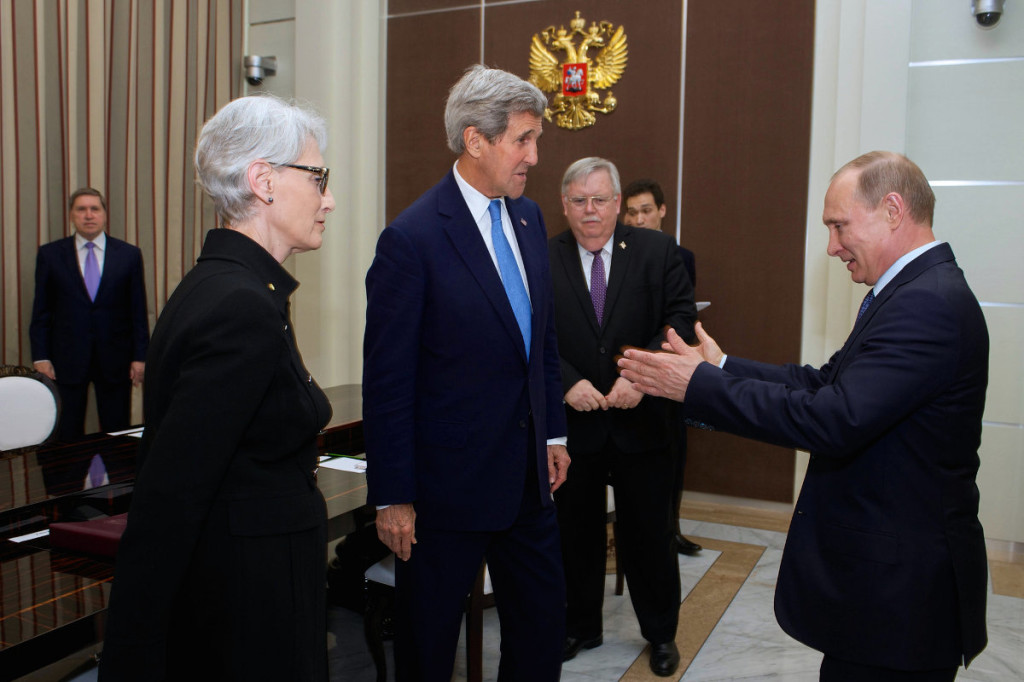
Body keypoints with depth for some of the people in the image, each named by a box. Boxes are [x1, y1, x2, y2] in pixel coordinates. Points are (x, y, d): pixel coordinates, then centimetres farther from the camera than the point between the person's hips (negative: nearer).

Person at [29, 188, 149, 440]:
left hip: (115, 360, 0)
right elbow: (41, 311, 6)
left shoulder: (129, 254, 4)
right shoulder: (50, 254, 5)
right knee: (68, 436, 6)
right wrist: (40, 357, -1)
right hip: (67, 360, 0)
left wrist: (140, 356, 0)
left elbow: (138, 310, 4)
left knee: (117, 434, 4)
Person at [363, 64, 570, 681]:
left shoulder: (528, 218, 6)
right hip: (450, 482, -6)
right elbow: (387, 380, -15)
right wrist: (392, 496, -12)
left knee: (544, 620, 18)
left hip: (527, 473, 7)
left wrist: (554, 432, 13)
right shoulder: (412, 239, -17)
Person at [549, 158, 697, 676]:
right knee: (576, 531, 15)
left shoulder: (657, 252, -1)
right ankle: (580, 628, 35)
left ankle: (661, 632, 33)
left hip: (641, 420, 0)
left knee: (649, 531, 13)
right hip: (573, 421, 1)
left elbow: (681, 318, -8)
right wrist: (568, 383, -20)